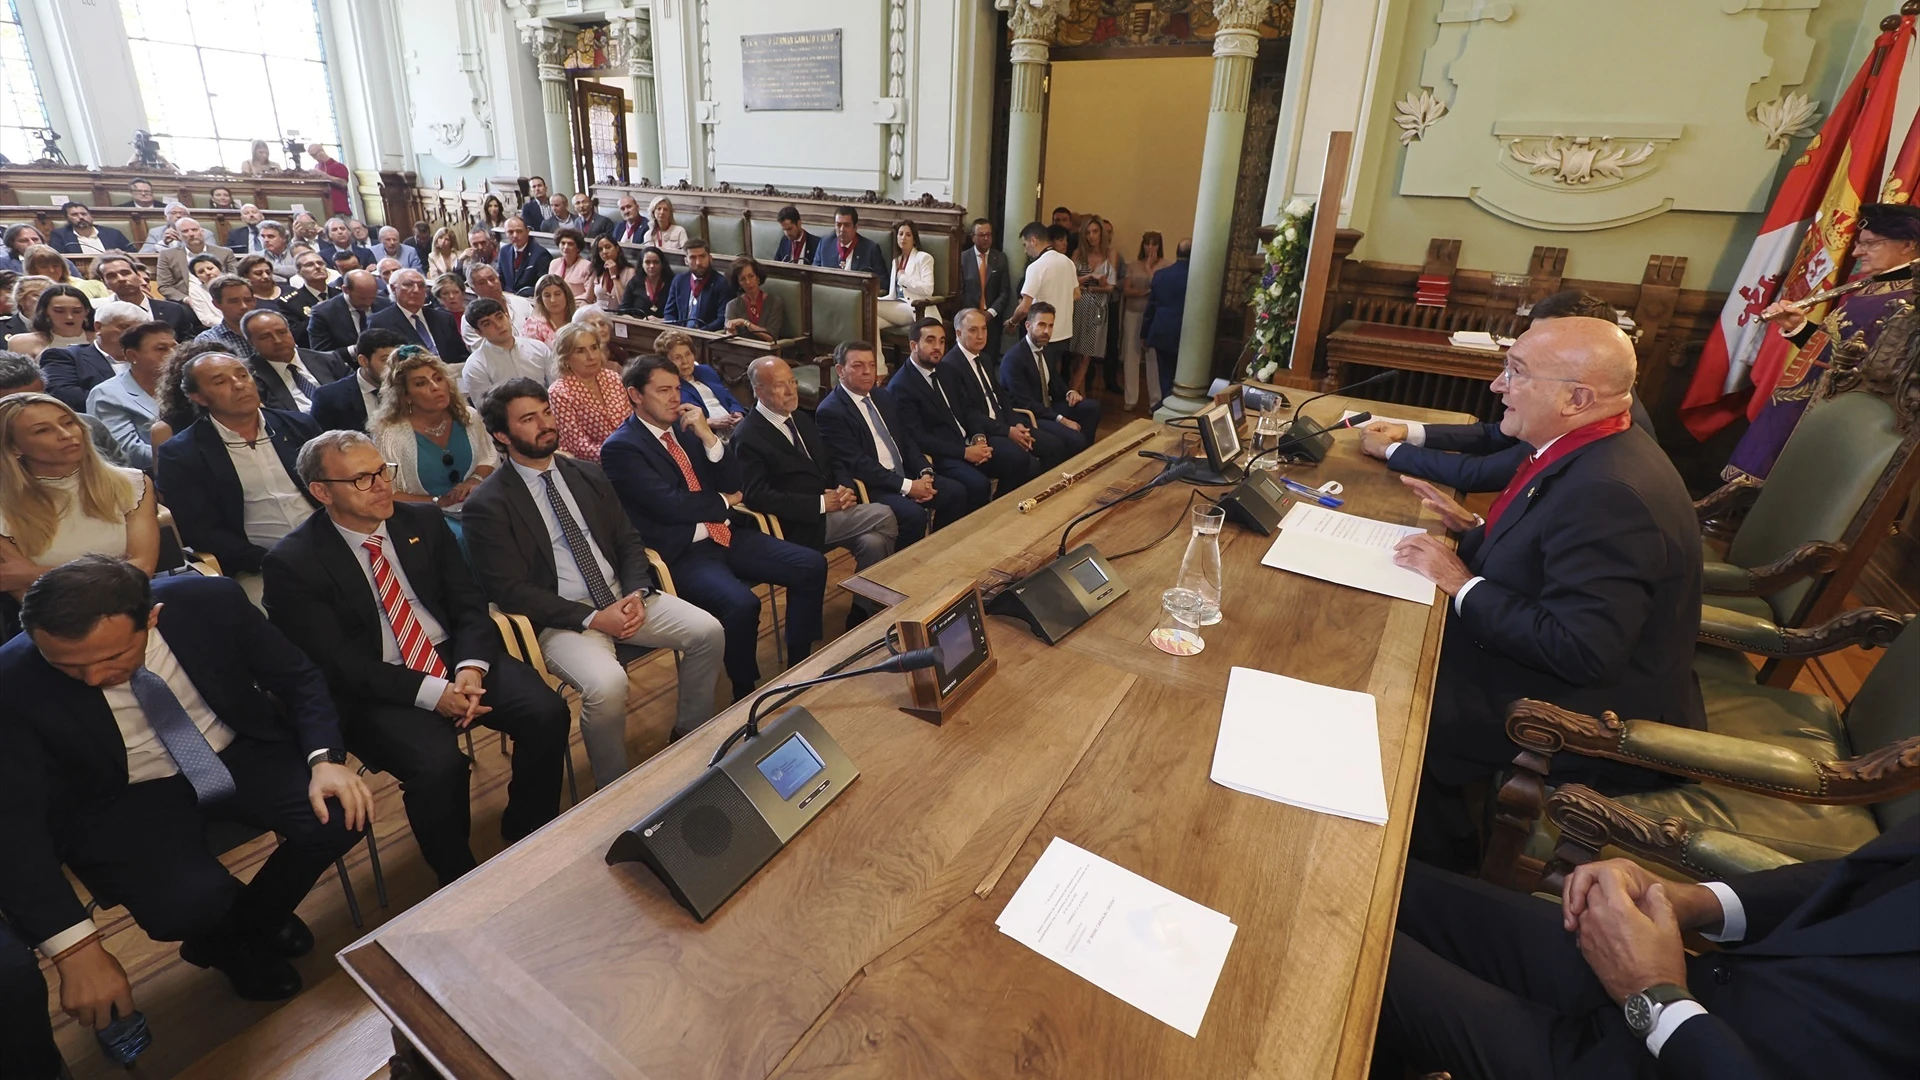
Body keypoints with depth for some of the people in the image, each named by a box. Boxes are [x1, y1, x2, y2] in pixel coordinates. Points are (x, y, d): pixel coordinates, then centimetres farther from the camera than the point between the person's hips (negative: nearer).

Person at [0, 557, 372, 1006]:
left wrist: (324, 759, -23)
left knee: (341, 814, -23)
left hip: (241, 753, 2)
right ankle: (226, 939, 12)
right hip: (122, 800, -1)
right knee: (189, 905, -29)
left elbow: (299, 678, -6)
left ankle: (251, 924, 9)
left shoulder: (209, 602, -20)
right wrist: (76, 950, -27)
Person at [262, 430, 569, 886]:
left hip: (455, 658, 4)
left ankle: (527, 836, 4)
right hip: (375, 691, -4)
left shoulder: (424, 520, 6)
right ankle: (460, 879, -3)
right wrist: (430, 692, -21)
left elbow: (469, 604, 4)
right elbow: (336, 663, -11)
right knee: (439, 764, -31)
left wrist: (470, 668, -15)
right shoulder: (293, 562, -7)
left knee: (547, 712, -19)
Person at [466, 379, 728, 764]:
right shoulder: (487, 504, -6)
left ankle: (691, 736, 10)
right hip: (561, 619, -5)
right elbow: (512, 591, -11)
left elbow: (629, 542, 12)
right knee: (607, 684, -32)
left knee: (708, 631, -12)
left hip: (623, 599, 6)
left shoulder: (589, 474, 11)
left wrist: (637, 594, -8)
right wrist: (592, 618, -18)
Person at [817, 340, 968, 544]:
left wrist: (925, 472, -5)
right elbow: (857, 464, -18)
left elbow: (907, 439, 14)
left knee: (956, 493, -7)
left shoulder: (883, 395, 13)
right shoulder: (830, 412, -12)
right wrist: (907, 486, -21)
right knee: (914, 515, -29)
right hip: (869, 486, -8)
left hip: (905, 474, 8)